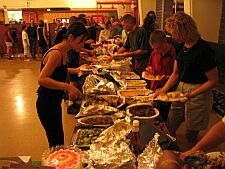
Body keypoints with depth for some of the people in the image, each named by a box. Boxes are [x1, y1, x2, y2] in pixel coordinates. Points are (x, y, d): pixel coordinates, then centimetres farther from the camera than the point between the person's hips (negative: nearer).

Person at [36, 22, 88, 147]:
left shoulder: (64, 52, 6)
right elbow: (42, 79, -31)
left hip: (55, 102, 10)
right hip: (47, 103, -10)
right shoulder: (56, 53, -22)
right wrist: (67, 86, -39)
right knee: (56, 142, 1)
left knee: (58, 139, 21)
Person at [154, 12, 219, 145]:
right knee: (169, 127, 15)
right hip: (181, 89, 7)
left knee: (191, 132, 10)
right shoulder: (181, 46, 2)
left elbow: (213, 80, -17)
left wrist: (192, 94, -23)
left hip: (198, 94, -7)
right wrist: (164, 89, -1)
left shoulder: (204, 50, -22)